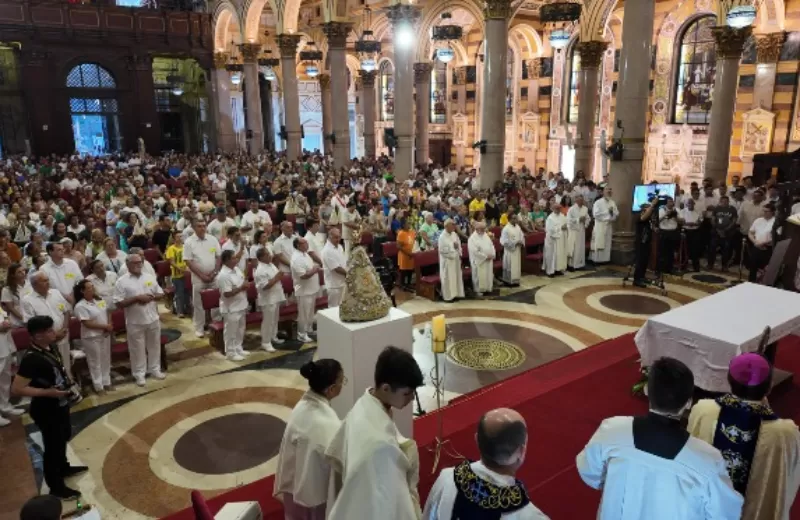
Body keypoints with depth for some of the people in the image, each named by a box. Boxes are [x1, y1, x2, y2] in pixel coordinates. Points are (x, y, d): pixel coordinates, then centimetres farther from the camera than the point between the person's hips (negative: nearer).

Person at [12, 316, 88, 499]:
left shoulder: (51, 347, -2)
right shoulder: (32, 358, -29)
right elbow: (16, 389, -28)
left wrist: (66, 380, 4)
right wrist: (48, 392, -28)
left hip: (60, 405, 9)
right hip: (46, 411, -9)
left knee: (64, 438, 28)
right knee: (53, 447, 6)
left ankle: (63, 468, 51)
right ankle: (56, 488, 23)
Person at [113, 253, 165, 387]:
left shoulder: (149, 277, 4)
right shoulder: (122, 281, -8)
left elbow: (160, 293, 10)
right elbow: (119, 303, -12)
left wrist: (151, 297, -11)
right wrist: (137, 298, -21)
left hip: (153, 319, 4)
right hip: (135, 322, -4)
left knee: (154, 346, 15)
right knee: (137, 349, 7)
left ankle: (155, 369, 30)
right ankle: (139, 373, 20)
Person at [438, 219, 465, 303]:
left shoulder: (454, 234, 6)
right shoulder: (442, 236, -15)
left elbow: (459, 245, 14)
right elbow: (441, 249, -20)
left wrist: (459, 254, -3)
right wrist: (452, 247, -19)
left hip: (456, 259, 7)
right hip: (447, 260, -7)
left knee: (456, 277, 11)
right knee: (448, 279, -1)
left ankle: (455, 294, 21)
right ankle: (448, 296, 7)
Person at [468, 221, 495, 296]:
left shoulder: (486, 236, 8)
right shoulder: (472, 238, -16)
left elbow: (491, 245, 11)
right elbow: (475, 252, -22)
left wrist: (492, 255, -6)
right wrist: (486, 256, -20)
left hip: (488, 260, 7)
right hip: (479, 261, -7)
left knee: (488, 275, 13)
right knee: (479, 276, 2)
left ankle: (487, 288, 26)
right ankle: (478, 290, 14)